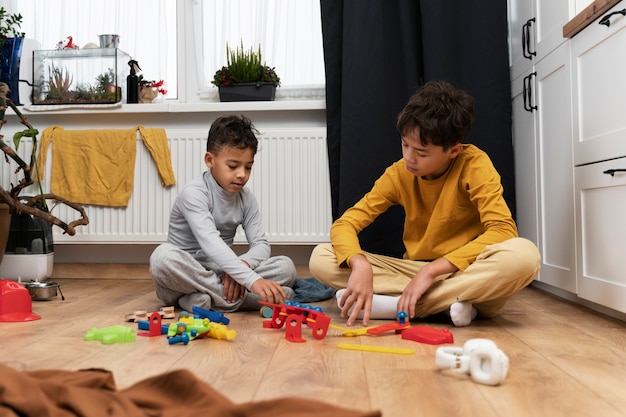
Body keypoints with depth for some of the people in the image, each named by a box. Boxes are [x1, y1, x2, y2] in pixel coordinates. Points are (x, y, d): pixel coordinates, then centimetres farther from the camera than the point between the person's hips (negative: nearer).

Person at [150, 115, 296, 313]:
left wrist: (241, 265, -27)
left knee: (286, 266, -14)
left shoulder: (246, 198, 2)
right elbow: (211, 243, -33)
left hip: (221, 272, 5)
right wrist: (252, 279, -44)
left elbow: (261, 244, -3)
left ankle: (203, 298, -25)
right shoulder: (194, 193, -18)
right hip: (187, 272, -5)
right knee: (163, 256, -39)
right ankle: (244, 298, -32)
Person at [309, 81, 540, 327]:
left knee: (524, 255, -36)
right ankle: (449, 303, -24)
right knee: (320, 258, -16)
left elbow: (504, 230, -24)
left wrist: (432, 270, -29)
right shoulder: (398, 174, -5)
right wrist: (360, 264, -31)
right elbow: (345, 224, -8)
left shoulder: (475, 166, -14)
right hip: (415, 270, 3)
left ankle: (395, 303, -28)